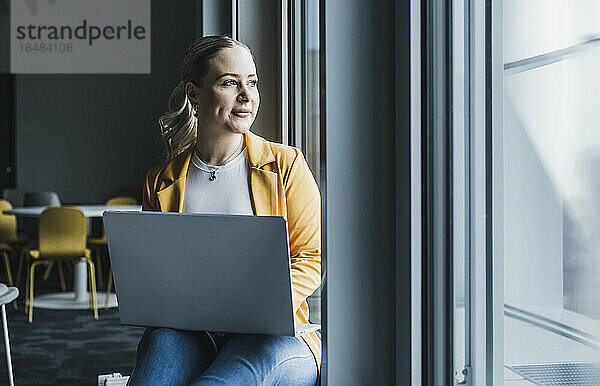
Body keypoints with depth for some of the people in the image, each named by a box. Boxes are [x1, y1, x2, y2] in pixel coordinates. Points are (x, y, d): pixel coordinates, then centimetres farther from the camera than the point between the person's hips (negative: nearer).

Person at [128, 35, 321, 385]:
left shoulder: (286, 164, 8)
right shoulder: (161, 182, 14)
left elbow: (312, 258, 4)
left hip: (273, 337, -1)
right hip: (188, 334, 1)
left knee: (262, 352, -38)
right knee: (162, 339, -36)